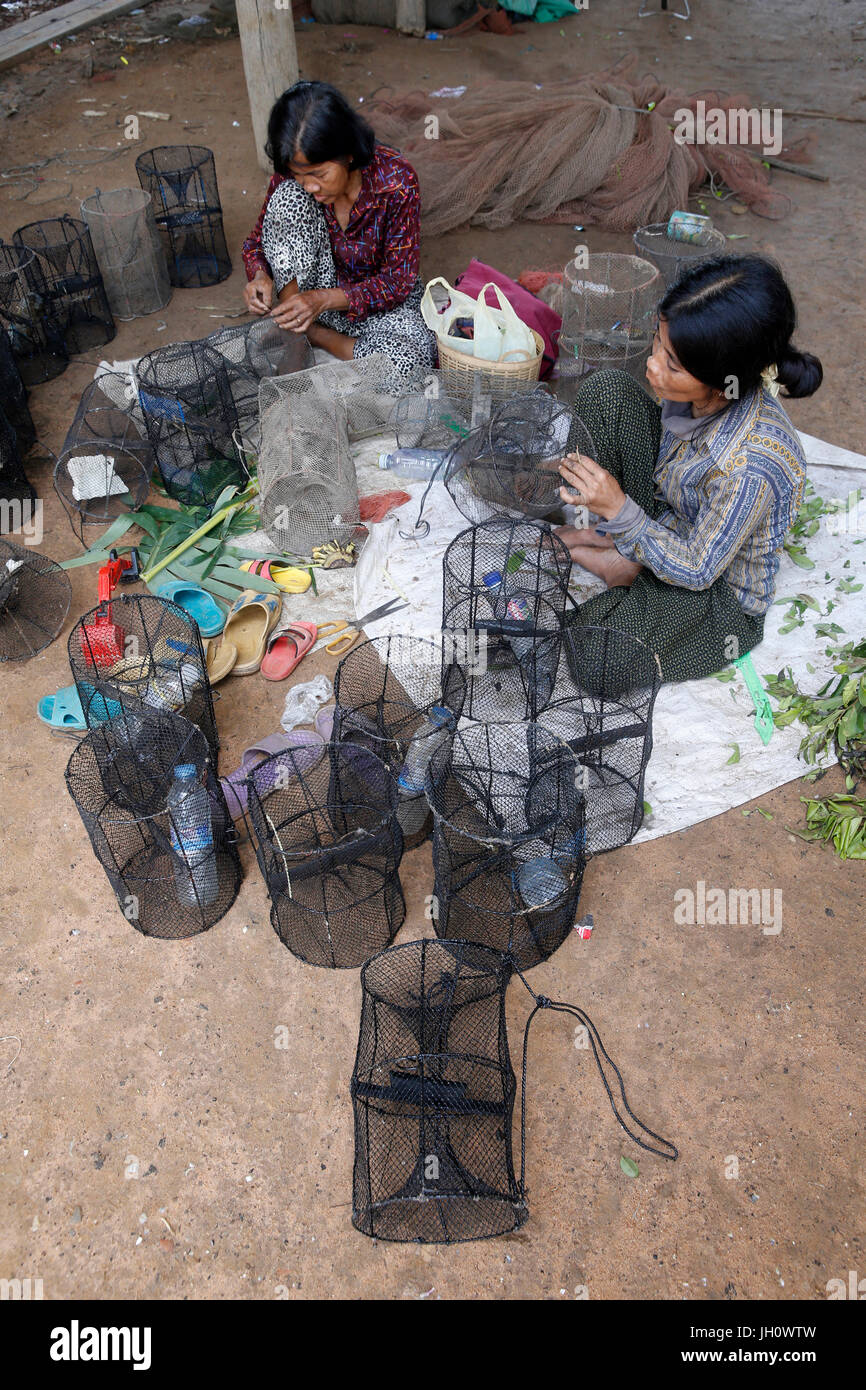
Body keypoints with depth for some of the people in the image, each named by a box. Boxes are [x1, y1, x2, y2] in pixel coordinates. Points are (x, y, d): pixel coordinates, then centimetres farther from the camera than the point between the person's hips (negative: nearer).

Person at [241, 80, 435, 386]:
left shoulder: (396, 180, -24)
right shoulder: (291, 179, -15)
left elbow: (398, 280, -21)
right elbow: (258, 238, 1)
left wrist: (325, 299, -34)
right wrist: (261, 277, -24)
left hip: (378, 298, -2)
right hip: (312, 290, 2)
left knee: (411, 358, -36)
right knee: (288, 198, -24)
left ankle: (311, 335, -11)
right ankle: (290, 335, -16)